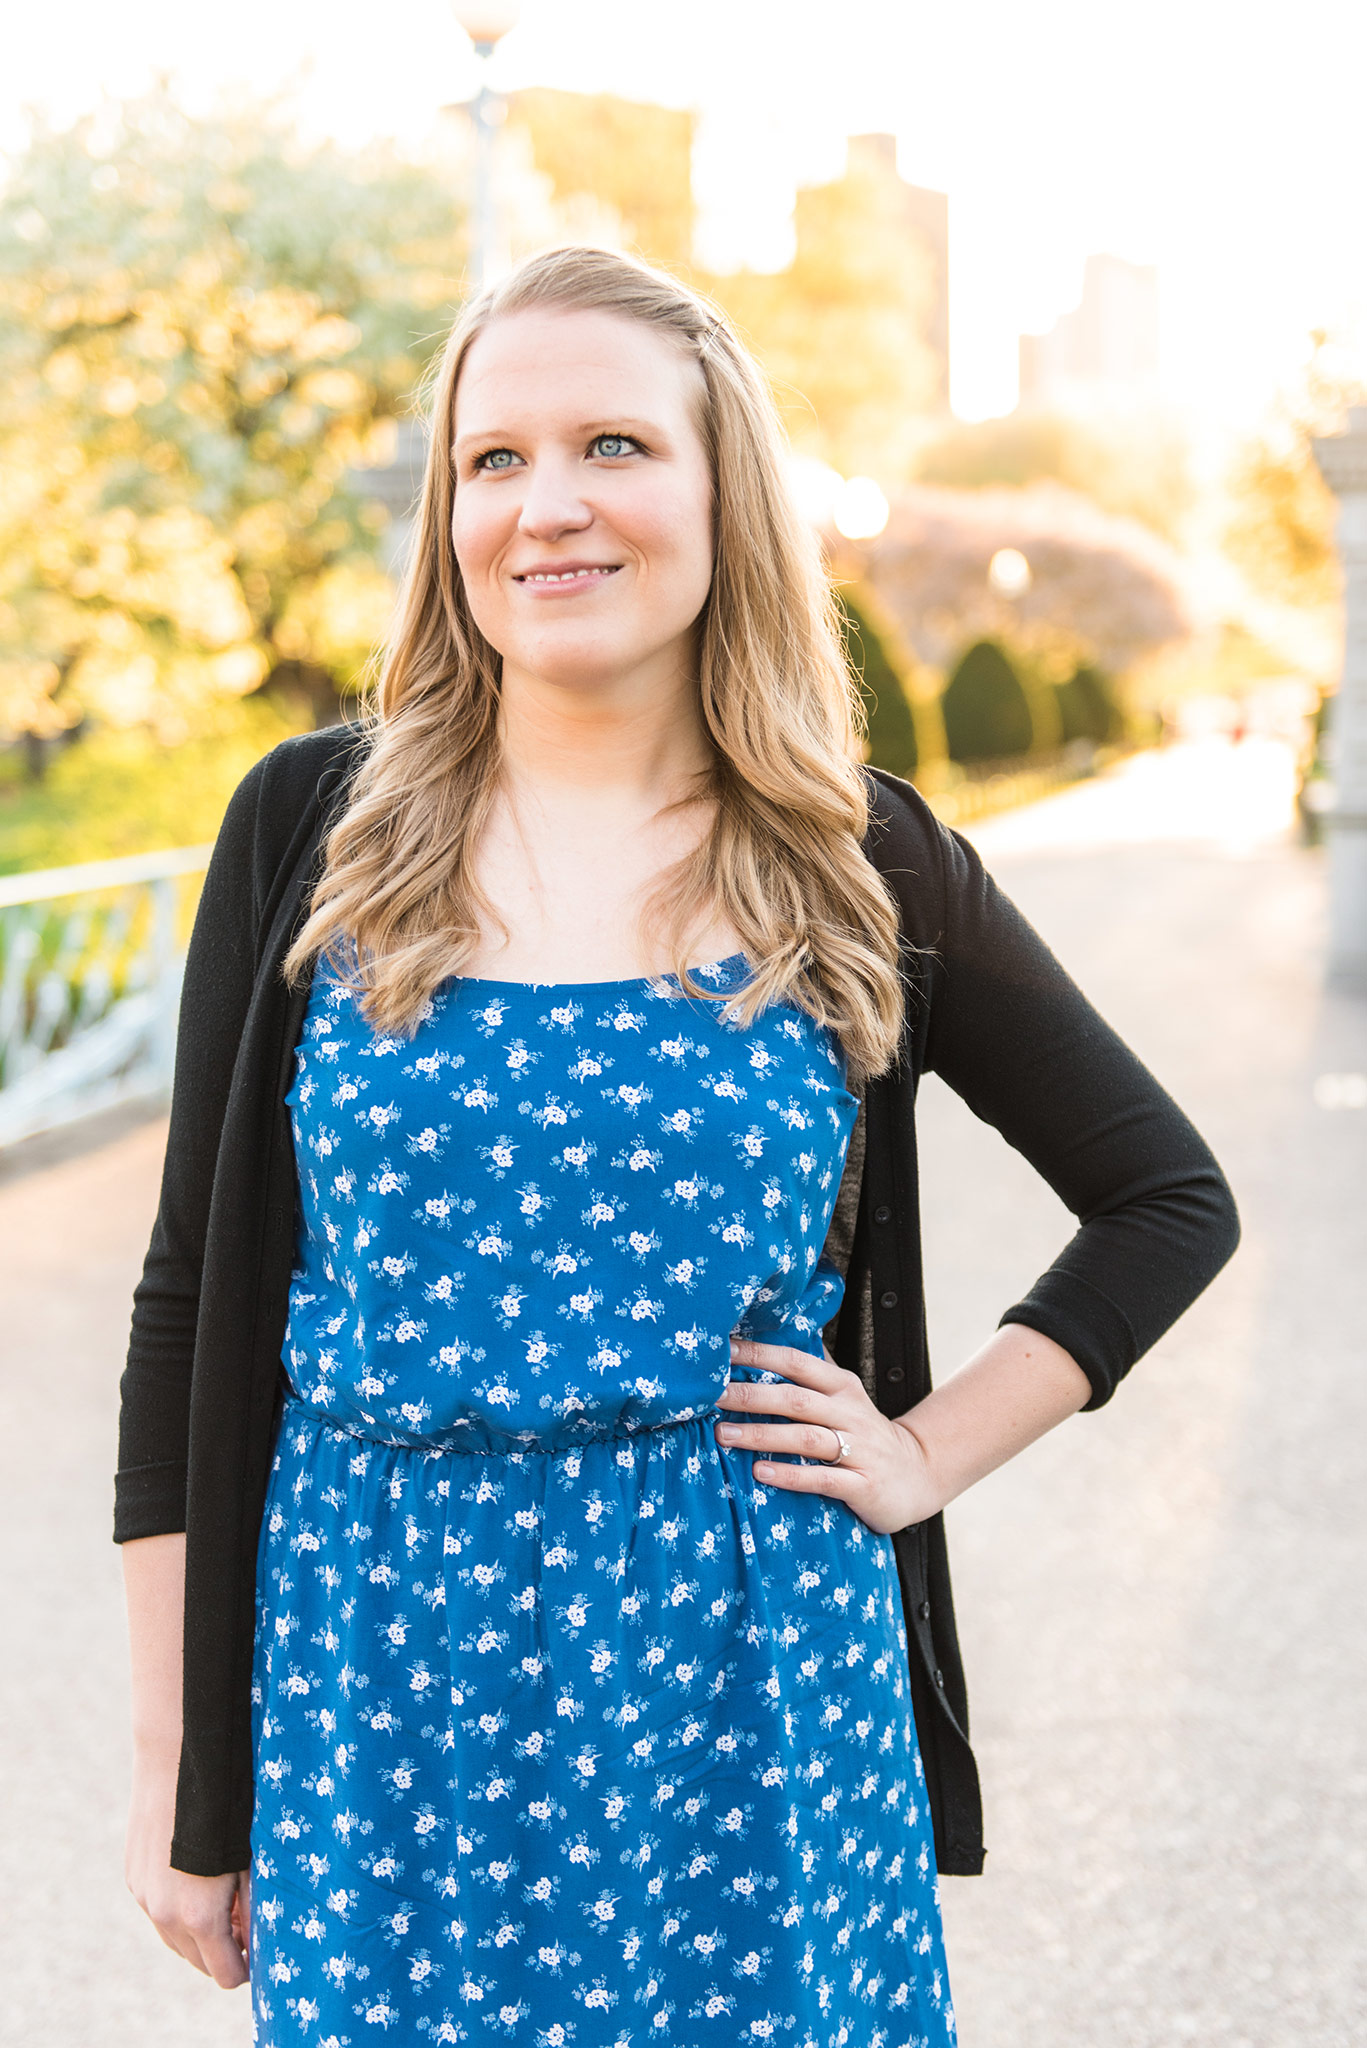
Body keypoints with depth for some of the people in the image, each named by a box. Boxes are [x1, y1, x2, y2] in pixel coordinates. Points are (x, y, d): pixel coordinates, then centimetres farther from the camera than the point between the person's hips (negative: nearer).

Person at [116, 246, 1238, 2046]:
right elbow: (196, 1298, 2)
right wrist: (177, 1759, 2)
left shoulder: (861, 868, -1)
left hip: (744, 1692, 0)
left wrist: (930, 1454, -1)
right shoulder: (314, 828, -1)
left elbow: (1171, 1200, 10)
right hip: (384, 1686, 0)